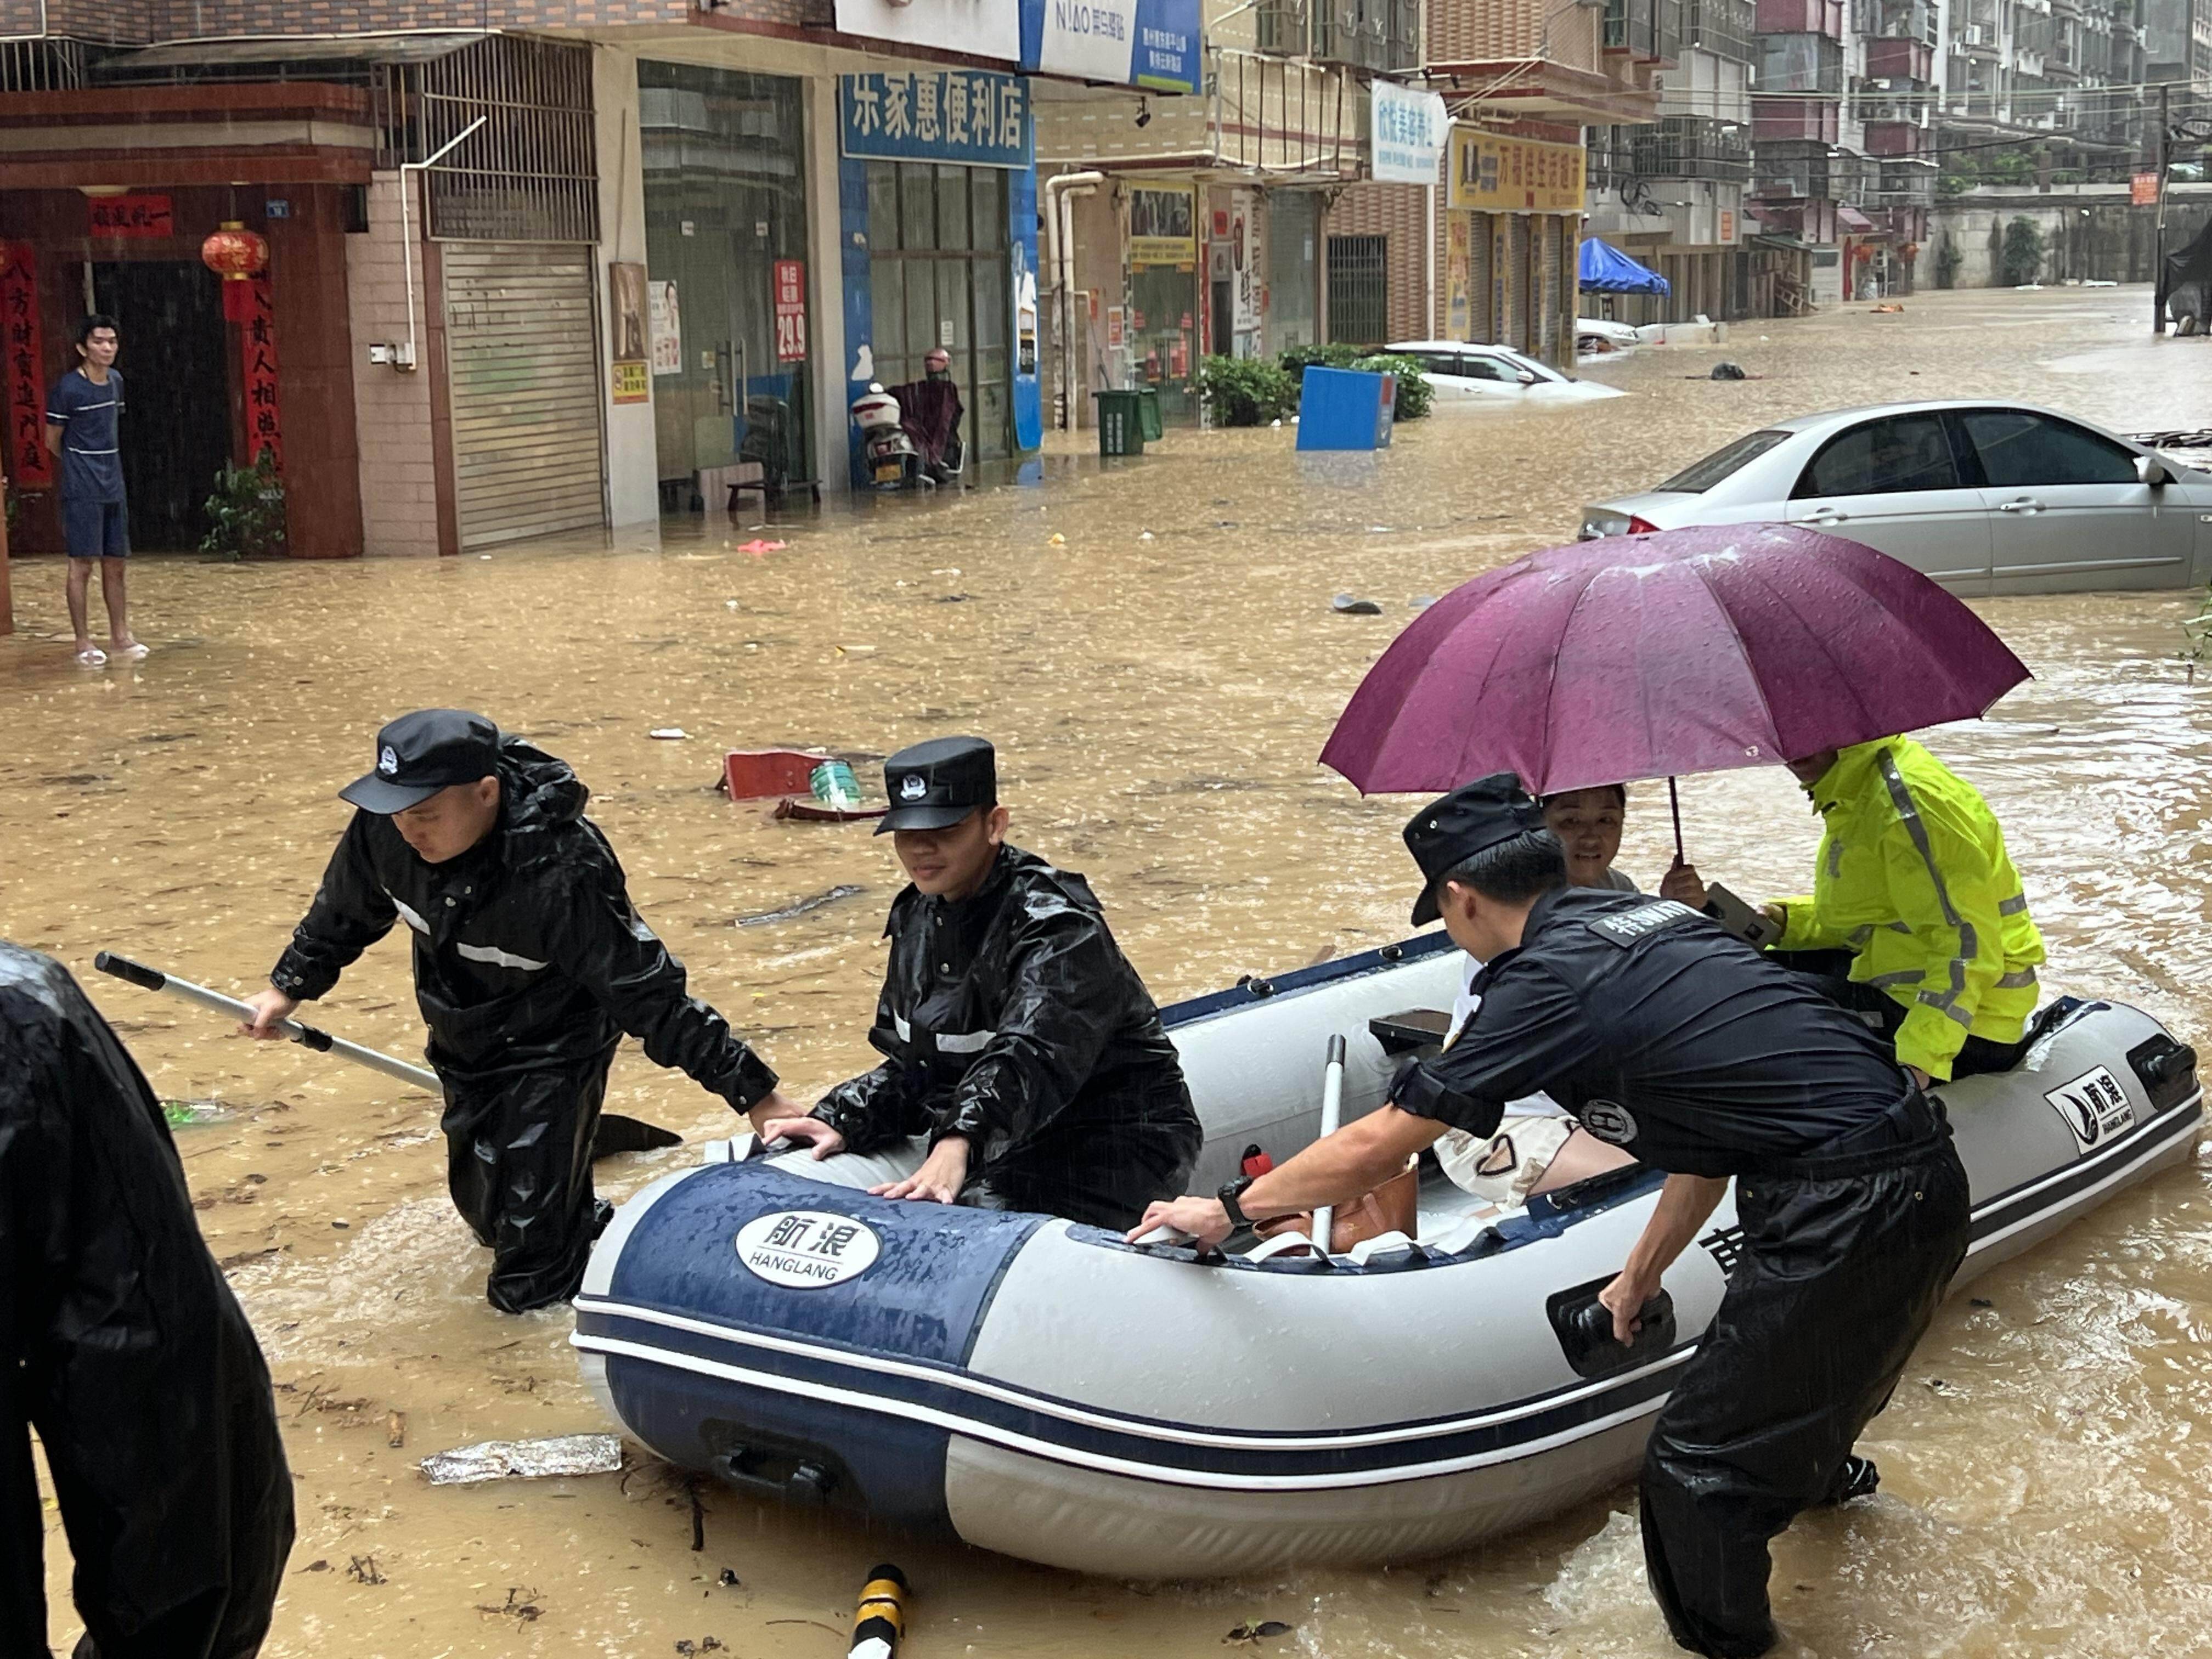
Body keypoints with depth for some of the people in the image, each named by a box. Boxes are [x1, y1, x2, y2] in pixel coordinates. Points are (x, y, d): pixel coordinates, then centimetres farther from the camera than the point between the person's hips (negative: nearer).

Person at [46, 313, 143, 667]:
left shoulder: (116, 381, 8)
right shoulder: (68, 388, -12)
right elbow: (53, 441, -2)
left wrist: (106, 466, 13)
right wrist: (81, 466, 11)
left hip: (113, 488, 6)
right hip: (81, 491, -6)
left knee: (115, 564, 10)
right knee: (82, 565, -3)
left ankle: (120, 637, 19)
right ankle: (84, 643, 3)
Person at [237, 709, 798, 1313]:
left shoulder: (562, 873, -39)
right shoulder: (385, 827, -21)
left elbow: (650, 995, -34)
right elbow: (346, 910, 3)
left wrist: (759, 1095, -34)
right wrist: (288, 988, 10)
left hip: (552, 1054, -6)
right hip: (464, 1046, 6)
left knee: (527, 1286, -7)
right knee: (482, 1208, 25)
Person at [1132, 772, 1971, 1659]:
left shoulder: (1547, 981, -11)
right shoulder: (1654, 918, 15)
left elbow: (1372, 1149, -6)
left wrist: (1226, 1210, 7)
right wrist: (1640, 1277, 29)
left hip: (1850, 1219, -10)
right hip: (1932, 1179, 10)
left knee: (1697, 1468, 3)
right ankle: (1821, 1469, 66)